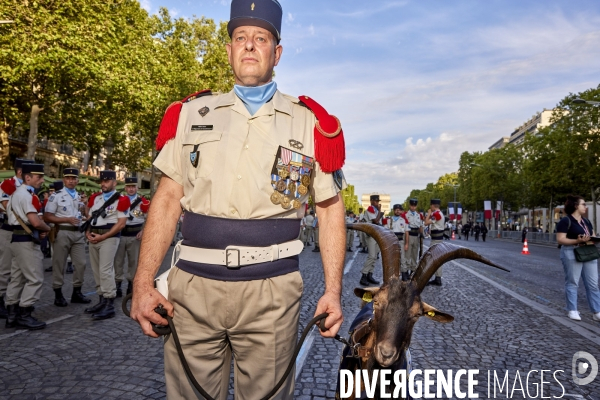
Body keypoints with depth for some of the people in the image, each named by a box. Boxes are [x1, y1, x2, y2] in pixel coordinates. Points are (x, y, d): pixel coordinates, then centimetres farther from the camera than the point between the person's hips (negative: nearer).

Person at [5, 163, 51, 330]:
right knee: (35, 278, -6)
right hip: (27, 241, -11)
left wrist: (39, 230, 7)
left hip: (17, 239, 11)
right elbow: (36, 222, -26)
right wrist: (47, 228, -5)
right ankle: (24, 315, -1)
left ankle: (12, 315, 19)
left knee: (17, 278, 14)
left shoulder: (16, 193, 17)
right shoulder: (28, 195, -17)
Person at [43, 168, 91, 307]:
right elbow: (47, 217, -9)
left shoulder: (80, 196, 14)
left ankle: (77, 292, 19)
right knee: (59, 264, 4)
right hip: (62, 233, -5)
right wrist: (67, 219, -16)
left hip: (78, 233, 5)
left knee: (81, 263, 6)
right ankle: (58, 295, 15)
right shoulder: (56, 196, -4)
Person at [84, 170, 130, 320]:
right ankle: (102, 300, 22)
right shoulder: (94, 198, 14)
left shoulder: (121, 200, -8)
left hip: (109, 238, -7)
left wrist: (102, 237, -15)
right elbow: (89, 217, 19)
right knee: (96, 271, 11)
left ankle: (110, 305, -6)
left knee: (105, 271, -11)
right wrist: (88, 233, 1)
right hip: (93, 238, 7)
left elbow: (121, 224, -12)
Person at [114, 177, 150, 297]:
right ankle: (117, 284, 13)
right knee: (118, 260, 4)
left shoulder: (143, 202, -1)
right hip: (120, 234, 2)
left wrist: (143, 231, -10)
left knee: (134, 261, 7)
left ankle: (131, 284, 18)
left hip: (135, 235, -2)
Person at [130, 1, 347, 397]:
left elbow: (330, 209, 6)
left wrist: (333, 291, -1)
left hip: (271, 291, -1)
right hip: (193, 288, 2)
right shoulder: (192, 114, 8)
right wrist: (143, 283, 0)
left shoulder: (311, 123, 4)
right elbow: (167, 200, 7)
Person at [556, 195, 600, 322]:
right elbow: (560, 239, -15)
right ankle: (572, 310, 9)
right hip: (572, 254, -7)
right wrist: (578, 241, -25)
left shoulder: (586, 221, 16)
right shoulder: (565, 221, -9)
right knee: (572, 282, 1)